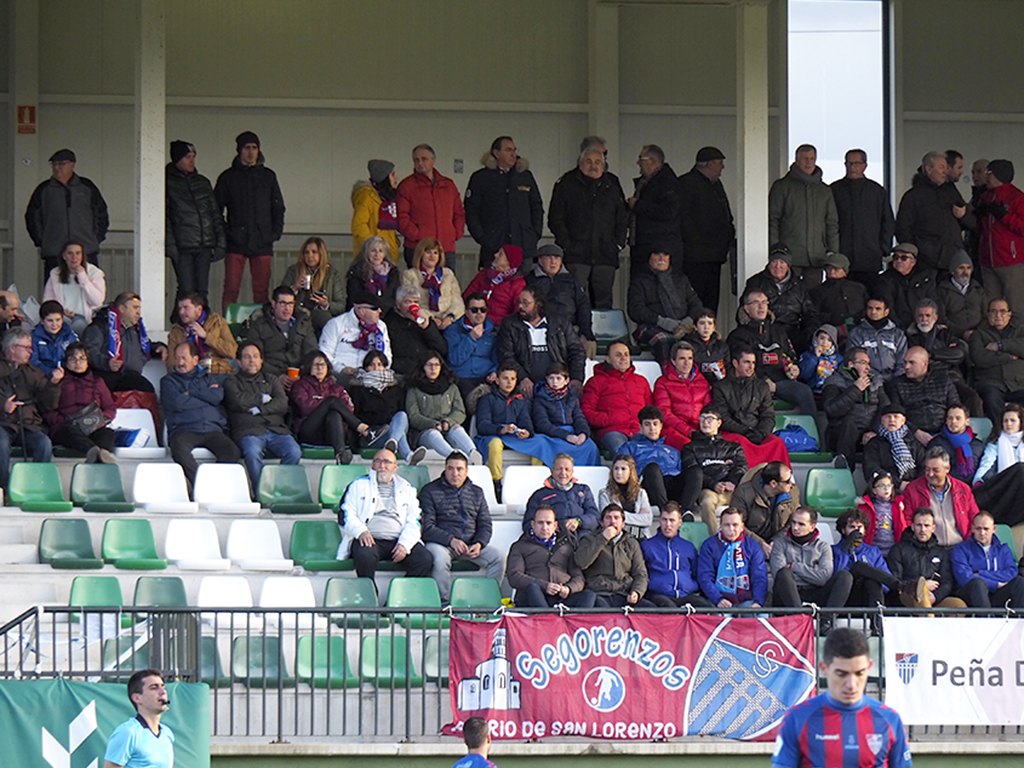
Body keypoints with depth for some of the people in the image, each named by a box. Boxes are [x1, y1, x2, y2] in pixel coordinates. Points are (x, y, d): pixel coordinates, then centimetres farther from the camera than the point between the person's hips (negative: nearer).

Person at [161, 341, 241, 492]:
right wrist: (207, 397, 6)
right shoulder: (168, 381, 19)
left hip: (213, 430, 2)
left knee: (232, 451, -30)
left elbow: (218, 396, 3)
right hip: (184, 430, -2)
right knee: (179, 447, -39)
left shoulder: (209, 378, 25)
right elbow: (177, 403, -1)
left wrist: (191, 391, 3)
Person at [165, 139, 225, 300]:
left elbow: (215, 213, 20)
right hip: (183, 247, -5)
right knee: (186, 291, -12)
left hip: (205, 246, 5)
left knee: (202, 291, 2)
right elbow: (164, 216, -4)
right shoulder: (167, 183, 3)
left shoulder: (203, 182, 18)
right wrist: (169, 244, -14)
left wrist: (220, 242, 11)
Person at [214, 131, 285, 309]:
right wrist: (223, 233, -3)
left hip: (262, 243, 2)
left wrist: (276, 232, 5)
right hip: (235, 244, -1)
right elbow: (215, 209, 9)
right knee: (231, 289, -8)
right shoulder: (228, 177, 8)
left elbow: (278, 207, 18)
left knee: (261, 291, -1)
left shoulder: (268, 176, 14)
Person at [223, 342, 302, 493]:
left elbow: (282, 404, 10)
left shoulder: (272, 380, 27)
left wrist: (257, 409, -2)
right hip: (248, 430, -3)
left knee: (294, 452, -28)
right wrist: (264, 398, 8)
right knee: (252, 452, -37)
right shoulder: (232, 381, 20)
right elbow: (238, 401, -2)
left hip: (276, 429, 3)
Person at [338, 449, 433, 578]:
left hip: (398, 540, 2)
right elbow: (345, 515, 7)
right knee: (365, 556, -38)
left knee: (425, 560, -25)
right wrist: (361, 532, -14)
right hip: (370, 539, -2)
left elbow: (414, 522, 13)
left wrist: (405, 544, -7)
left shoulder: (407, 489, 22)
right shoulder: (359, 485, 17)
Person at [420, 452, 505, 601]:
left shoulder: (476, 492, 20)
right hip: (440, 543, -4)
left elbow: (485, 524, 15)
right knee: (440, 560, -37)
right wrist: (451, 540, -18)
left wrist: (479, 544, -7)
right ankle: (444, 602, -27)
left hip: (470, 543, 4)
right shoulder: (430, 491, 6)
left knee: (498, 557, -20)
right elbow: (427, 527, -4)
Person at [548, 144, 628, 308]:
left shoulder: (612, 185, 17)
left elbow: (622, 218, 21)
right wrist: (565, 244, -7)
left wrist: (619, 242, 7)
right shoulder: (567, 184, 6)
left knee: (603, 300, 2)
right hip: (576, 255, -3)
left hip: (605, 256, 3)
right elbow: (555, 218, 3)